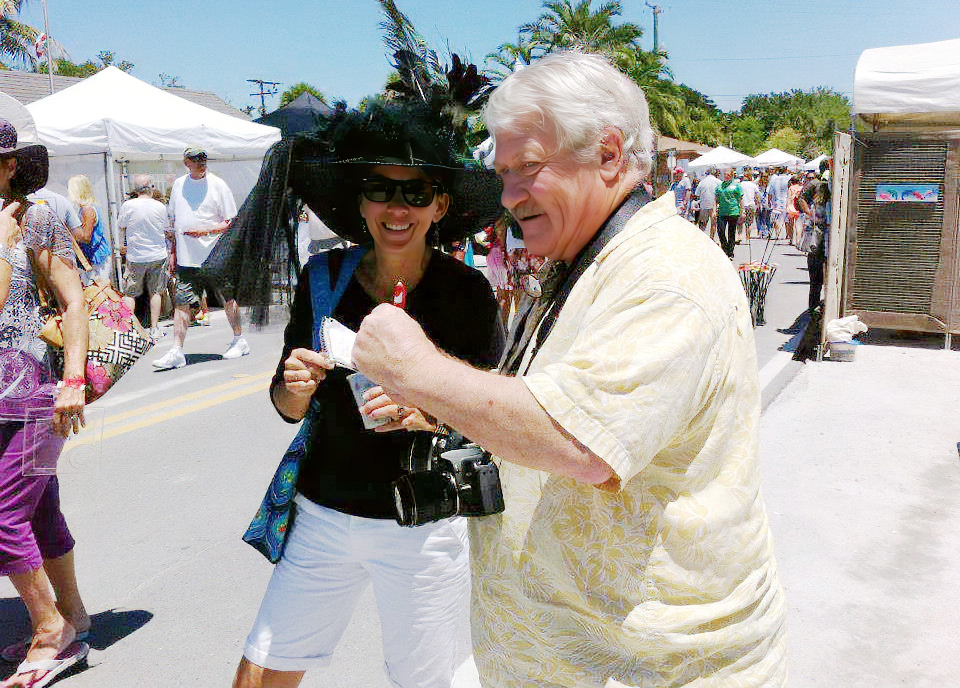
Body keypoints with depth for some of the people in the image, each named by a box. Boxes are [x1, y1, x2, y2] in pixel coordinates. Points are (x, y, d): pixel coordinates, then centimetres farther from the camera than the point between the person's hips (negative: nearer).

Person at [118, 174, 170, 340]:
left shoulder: (128, 205, -8)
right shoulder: (160, 206, -4)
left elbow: (122, 229, 3)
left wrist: (122, 246, 20)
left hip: (135, 257, -2)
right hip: (158, 256, 2)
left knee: (129, 293, 8)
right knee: (155, 292, 10)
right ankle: (154, 328, 13)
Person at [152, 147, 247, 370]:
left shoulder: (217, 185, -4)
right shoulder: (178, 184, 11)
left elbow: (232, 222, -5)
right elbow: (173, 218, 22)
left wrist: (205, 231, -19)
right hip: (185, 258, 4)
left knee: (228, 299, 7)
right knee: (181, 303, -2)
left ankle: (239, 341, 24)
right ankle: (177, 351, 0)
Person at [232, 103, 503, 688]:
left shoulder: (468, 292, -11)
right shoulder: (325, 277, -3)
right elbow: (289, 407, 5)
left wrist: (428, 414, -23)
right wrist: (296, 388, -17)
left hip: (425, 526, -2)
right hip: (324, 513, 3)